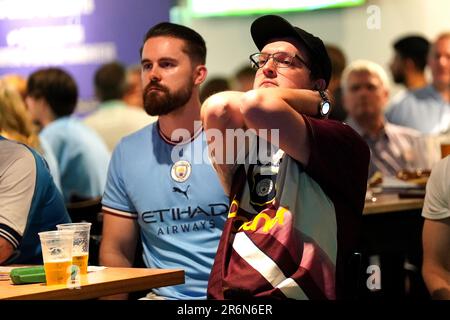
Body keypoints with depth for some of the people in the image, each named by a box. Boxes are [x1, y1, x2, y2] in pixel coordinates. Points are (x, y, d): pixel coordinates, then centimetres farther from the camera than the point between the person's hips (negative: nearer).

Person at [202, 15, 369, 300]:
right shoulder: (247, 148, 20)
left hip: (292, 293, -4)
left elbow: (256, 105, -15)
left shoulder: (341, 143, 2)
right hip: (225, 295, 5)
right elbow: (218, 109, -3)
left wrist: (317, 102, 4)